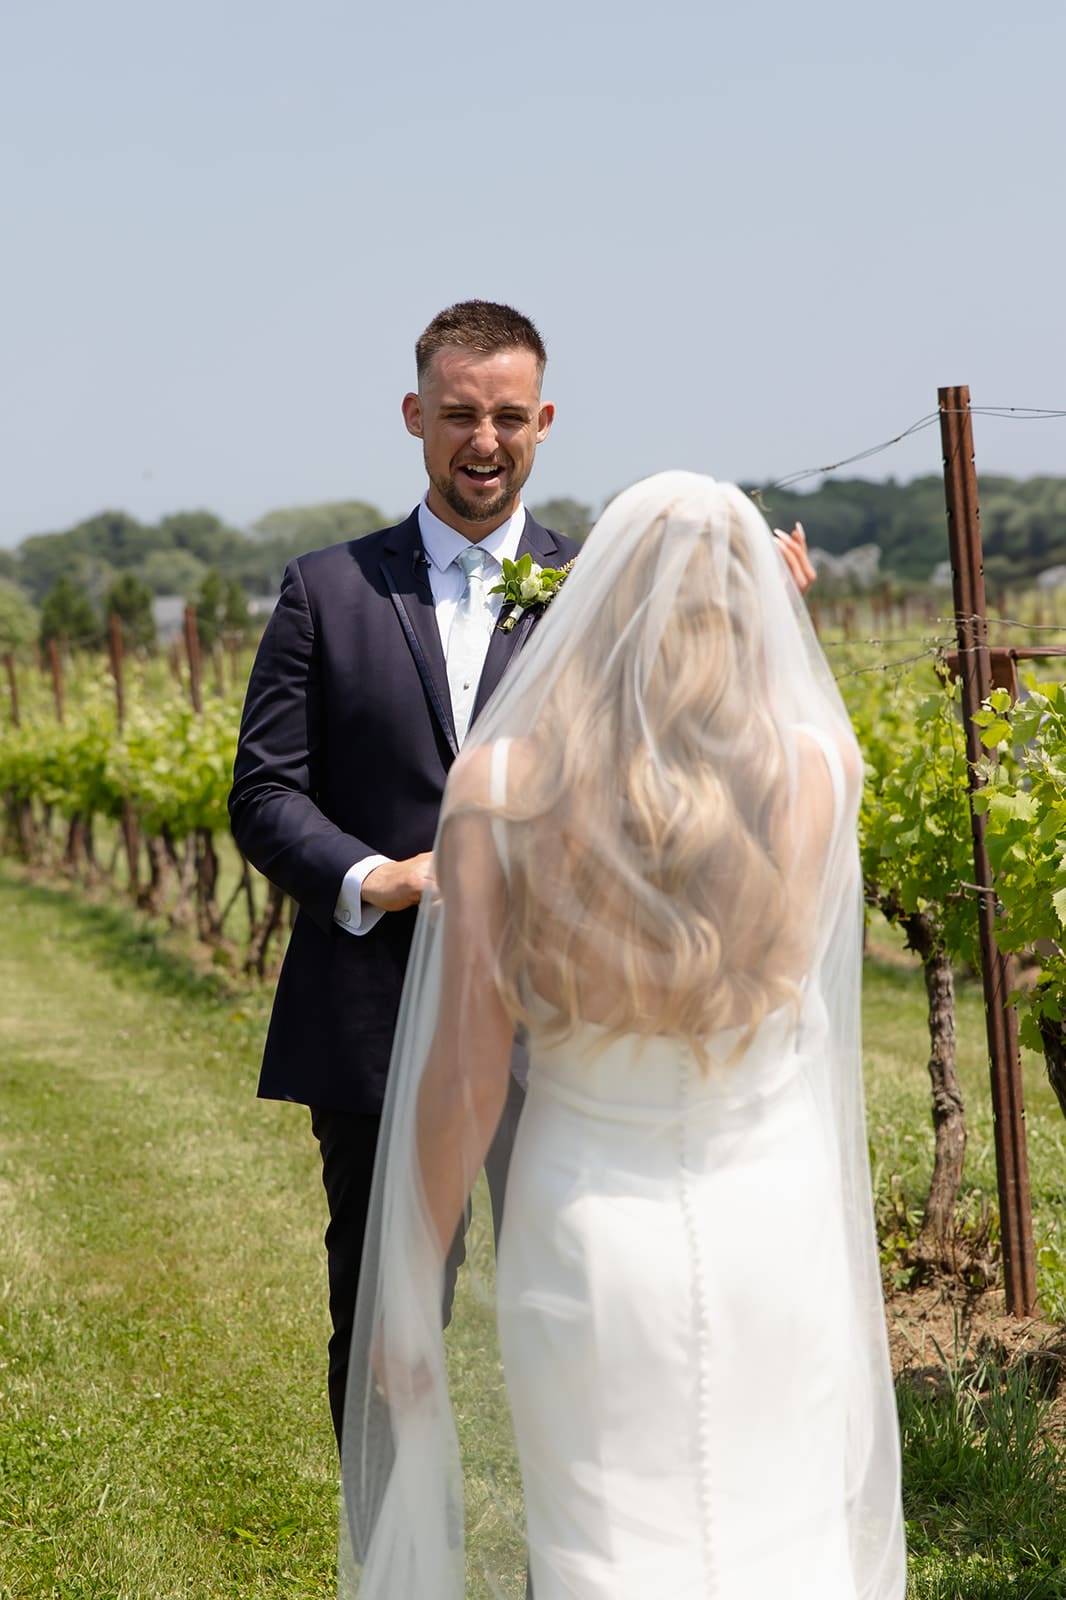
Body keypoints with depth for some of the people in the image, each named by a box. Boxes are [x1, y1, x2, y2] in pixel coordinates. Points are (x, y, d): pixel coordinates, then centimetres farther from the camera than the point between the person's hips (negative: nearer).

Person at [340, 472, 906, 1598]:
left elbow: (465, 1078, -13)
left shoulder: (499, 784, -14)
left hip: (589, 1235, -1)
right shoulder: (821, 774, -11)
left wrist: (410, 1292, -4)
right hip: (776, 1222, 1)